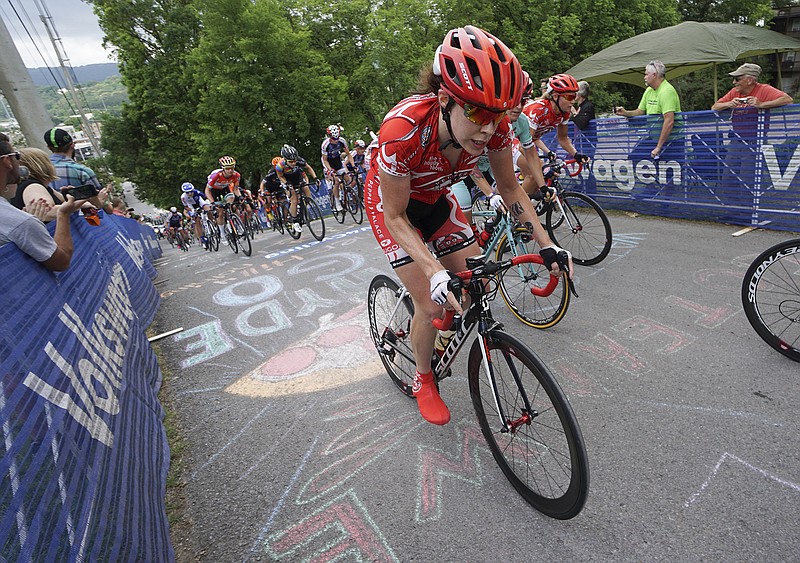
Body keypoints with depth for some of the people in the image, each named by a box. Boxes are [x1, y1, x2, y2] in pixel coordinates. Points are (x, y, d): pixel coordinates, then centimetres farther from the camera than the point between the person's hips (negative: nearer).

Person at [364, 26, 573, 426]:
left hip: (435, 198, 5)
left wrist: (546, 245, -16)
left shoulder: (495, 125, -24)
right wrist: (435, 274, -39)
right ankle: (423, 381, 17)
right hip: (390, 203, -4)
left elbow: (509, 188, -9)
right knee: (432, 304, -12)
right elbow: (396, 217, -28)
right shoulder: (403, 129, -39)